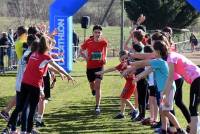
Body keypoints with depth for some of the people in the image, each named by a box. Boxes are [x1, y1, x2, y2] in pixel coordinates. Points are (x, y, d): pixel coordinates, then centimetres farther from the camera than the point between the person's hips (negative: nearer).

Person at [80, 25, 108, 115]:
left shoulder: (104, 42, -10)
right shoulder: (88, 42, -11)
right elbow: (81, 51, 5)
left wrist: (104, 58, -2)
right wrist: (85, 57, -14)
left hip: (100, 66, -2)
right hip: (90, 67, 2)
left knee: (98, 85, -13)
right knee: (92, 84, 17)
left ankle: (97, 106, -12)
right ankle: (93, 91, 56)